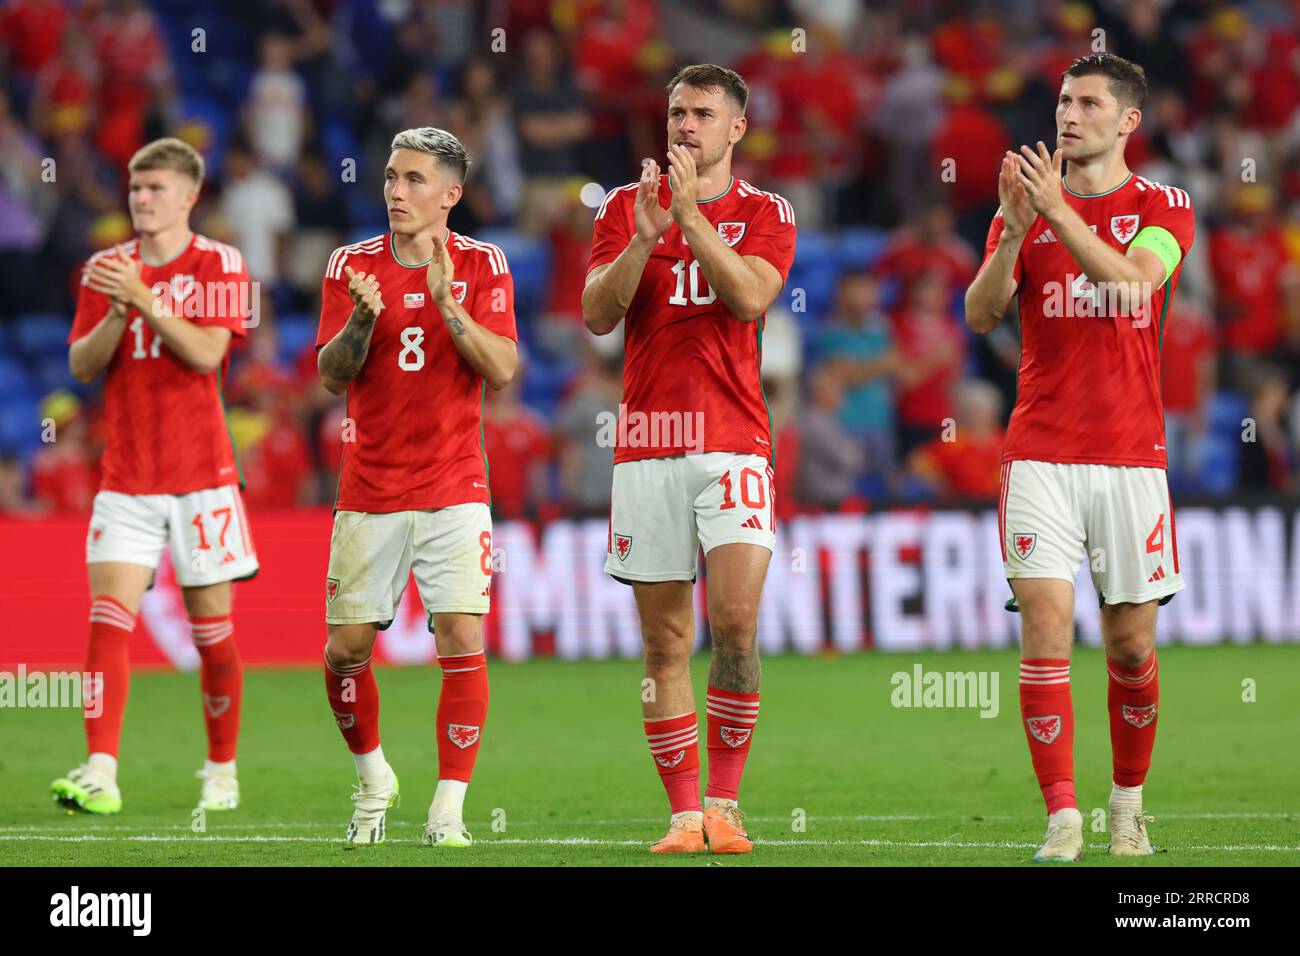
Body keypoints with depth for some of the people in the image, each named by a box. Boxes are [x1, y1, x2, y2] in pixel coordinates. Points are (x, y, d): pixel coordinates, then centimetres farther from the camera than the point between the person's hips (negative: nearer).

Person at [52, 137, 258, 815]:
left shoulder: (219, 264, 0)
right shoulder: (109, 268, 10)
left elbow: (208, 352, -13)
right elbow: (82, 365, 4)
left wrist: (145, 301, -20)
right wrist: (116, 313, -14)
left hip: (201, 474, -2)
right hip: (126, 476, 2)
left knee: (212, 629, 3)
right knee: (107, 622, -12)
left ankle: (222, 774, 17)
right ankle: (100, 775, -20)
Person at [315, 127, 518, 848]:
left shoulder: (481, 266, 1)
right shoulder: (353, 266, 3)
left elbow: (502, 370, -9)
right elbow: (331, 374, -3)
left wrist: (445, 301, -20)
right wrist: (363, 318, -21)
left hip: (454, 492, -1)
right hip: (369, 492, 1)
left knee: (462, 641, -12)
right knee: (346, 648, 1)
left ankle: (448, 809, -5)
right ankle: (373, 777, 26)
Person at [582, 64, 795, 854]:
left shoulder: (765, 213, 7)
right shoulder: (626, 206, 10)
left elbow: (749, 296, -11)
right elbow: (598, 314, 0)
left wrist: (690, 215, -16)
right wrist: (644, 235, -14)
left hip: (732, 440, -2)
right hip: (647, 442, 2)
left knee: (736, 618, -15)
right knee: (665, 640, 1)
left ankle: (725, 804, -5)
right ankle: (684, 812, 6)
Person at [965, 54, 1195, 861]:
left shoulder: (1165, 208, 4)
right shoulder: (1028, 206, 9)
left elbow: (1132, 282, -16)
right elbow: (980, 315, -3)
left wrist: (1058, 214, -24)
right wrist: (1015, 229, -18)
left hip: (1130, 454, 0)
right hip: (1041, 454, 1)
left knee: (1132, 645, 4)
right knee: (1046, 627, -11)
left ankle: (1129, 804, 24)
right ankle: (1063, 820, -9)